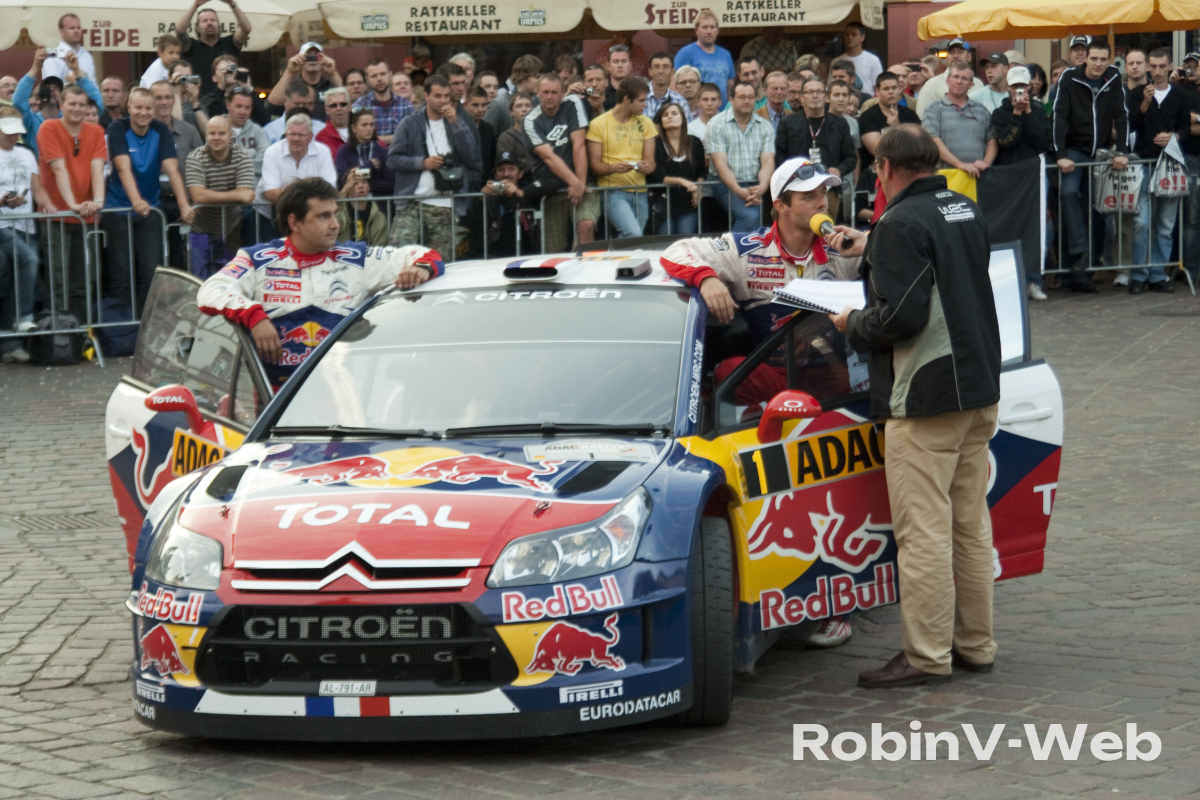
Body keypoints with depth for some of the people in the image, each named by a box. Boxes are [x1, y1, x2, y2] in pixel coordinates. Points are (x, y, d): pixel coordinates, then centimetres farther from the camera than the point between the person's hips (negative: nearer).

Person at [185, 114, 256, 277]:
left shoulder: (242, 157, -7)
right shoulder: (196, 158, -11)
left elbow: (247, 196, -18)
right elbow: (198, 196, -26)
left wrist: (211, 197, -23)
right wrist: (237, 196, -27)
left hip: (232, 232, 1)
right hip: (202, 232, -1)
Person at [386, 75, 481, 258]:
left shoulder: (458, 123, 13)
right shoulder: (409, 124, 6)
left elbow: (471, 158, 0)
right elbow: (393, 159, 0)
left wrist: (455, 124, -5)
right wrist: (423, 162, -12)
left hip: (446, 208, 2)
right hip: (412, 203, -2)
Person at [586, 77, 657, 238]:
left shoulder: (645, 123, 13)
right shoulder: (598, 124, -3)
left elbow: (650, 160, 11)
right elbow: (594, 165, -4)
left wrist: (648, 166, -13)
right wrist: (614, 168, -24)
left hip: (640, 193, 6)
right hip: (613, 192, -6)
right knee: (633, 234, -26)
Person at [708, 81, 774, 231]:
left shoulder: (764, 127, 13)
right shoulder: (717, 124, 2)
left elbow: (768, 162, 3)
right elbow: (721, 164, -7)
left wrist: (762, 187, -19)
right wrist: (739, 191, -22)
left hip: (756, 186, 3)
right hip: (727, 185, -3)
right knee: (749, 216, -31)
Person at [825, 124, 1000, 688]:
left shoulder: (902, 224, -16)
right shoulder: (966, 211, 12)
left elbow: (901, 315, -22)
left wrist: (852, 324, -4)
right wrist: (870, 251, 28)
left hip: (926, 398, -9)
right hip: (979, 389, 9)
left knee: (923, 529, -5)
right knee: (969, 523, 14)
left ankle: (926, 656, -3)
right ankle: (975, 645, 20)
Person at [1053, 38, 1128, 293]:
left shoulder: (1113, 79, 0)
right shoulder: (1070, 78, -9)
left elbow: (1121, 116, 1)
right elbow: (1059, 117, -13)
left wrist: (1122, 152, -9)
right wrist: (1060, 156, -20)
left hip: (1101, 150, 4)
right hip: (1075, 149, -4)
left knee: (1095, 202, 1)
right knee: (1069, 191, -27)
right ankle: (1079, 253, -30)